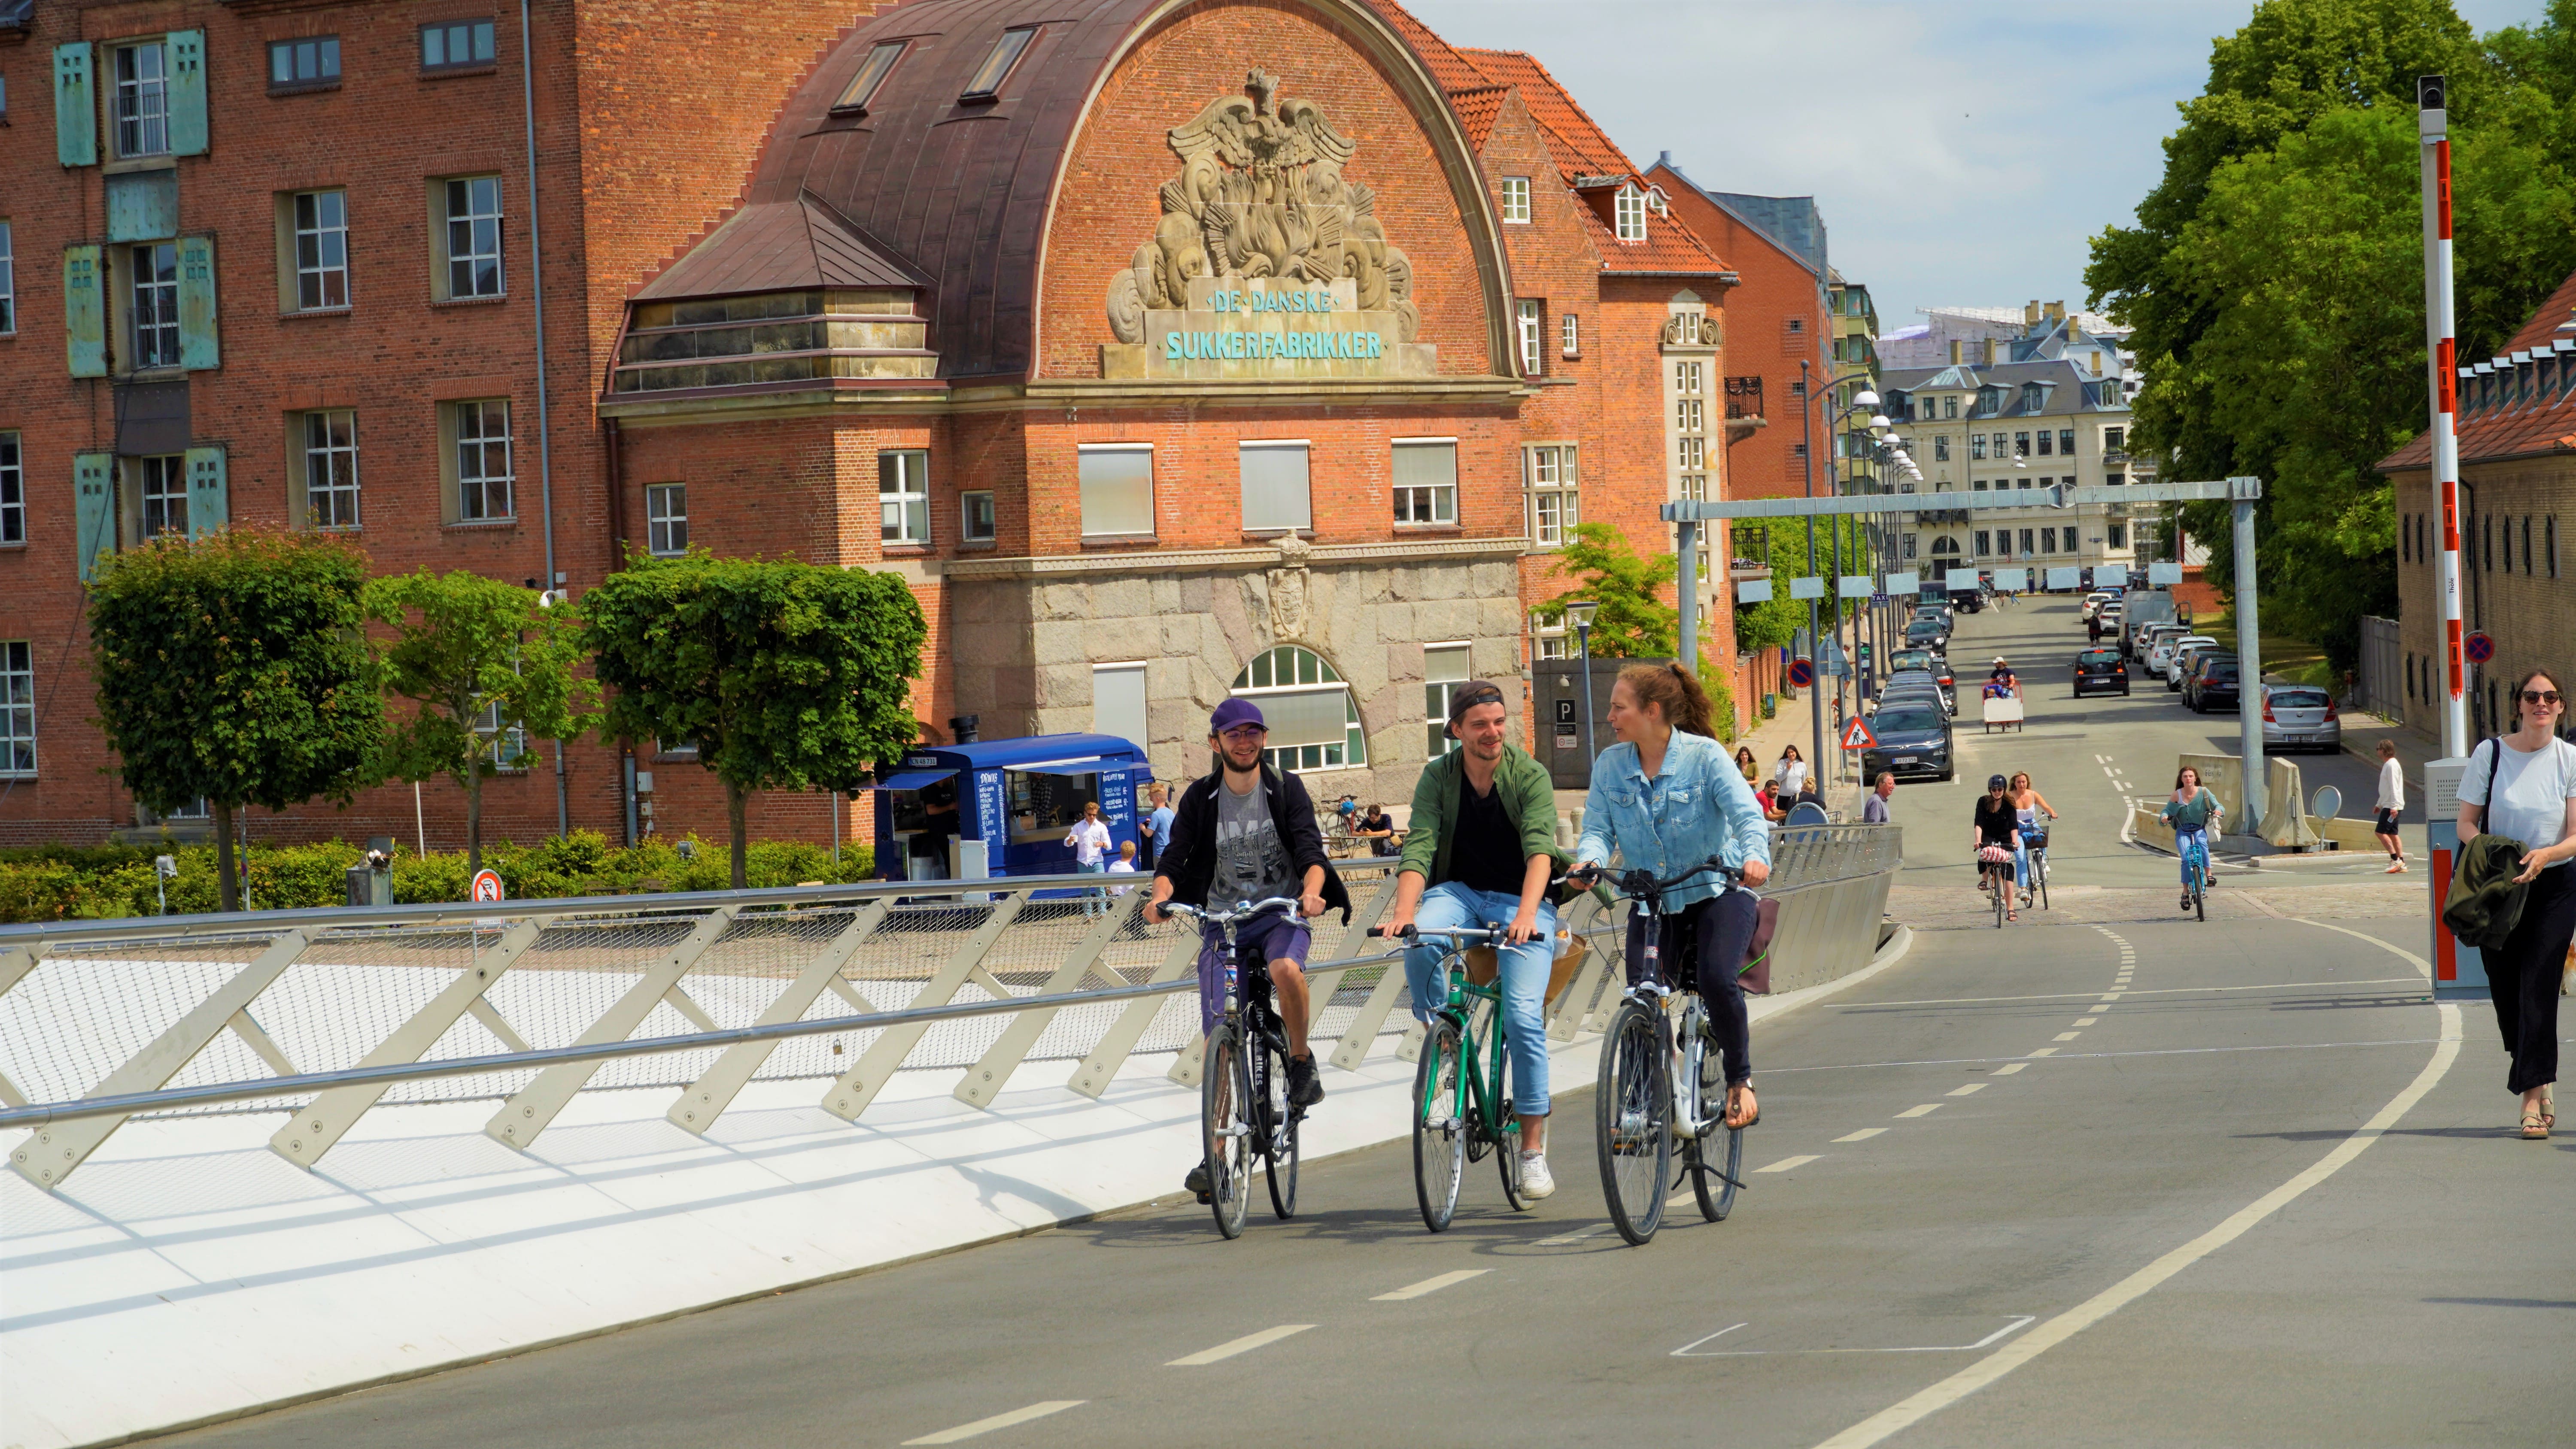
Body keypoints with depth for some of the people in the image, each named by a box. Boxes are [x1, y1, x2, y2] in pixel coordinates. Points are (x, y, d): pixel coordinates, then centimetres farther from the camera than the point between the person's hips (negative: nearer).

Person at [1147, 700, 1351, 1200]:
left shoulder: (1287, 790, -2)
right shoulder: (1200, 798, 2)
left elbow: (1311, 850, -12)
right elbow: (1173, 857, -6)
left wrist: (1312, 890, -34)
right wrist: (1160, 895, -27)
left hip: (1282, 916, -2)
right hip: (1222, 923, 2)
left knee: (1285, 969, -37)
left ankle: (1301, 1061, -12)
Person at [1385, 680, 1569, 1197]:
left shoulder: (1530, 775, -11)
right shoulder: (1438, 777, -4)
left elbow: (1539, 848, -24)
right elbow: (1419, 848, -15)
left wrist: (1526, 912, -41)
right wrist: (1404, 913, -33)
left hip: (1522, 901, -2)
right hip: (1460, 891, 2)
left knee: (1524, 1017, -16)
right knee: (1420, 942, -34)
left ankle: (1533, 1149, -7)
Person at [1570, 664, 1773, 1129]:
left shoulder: (1704, 755, -12)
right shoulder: (1610, 765, -1)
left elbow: (1747, 814, -20)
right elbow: (1599, 827, -6)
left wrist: (1754, 856, -42)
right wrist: (1589, 860, -30)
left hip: (1717, 891, -4)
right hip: (1652, 900, 4)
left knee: (1717, 980, -26)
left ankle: (1740, 1081, -2)